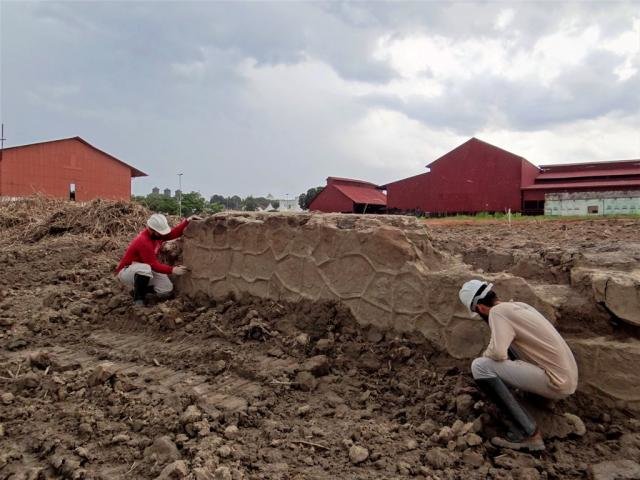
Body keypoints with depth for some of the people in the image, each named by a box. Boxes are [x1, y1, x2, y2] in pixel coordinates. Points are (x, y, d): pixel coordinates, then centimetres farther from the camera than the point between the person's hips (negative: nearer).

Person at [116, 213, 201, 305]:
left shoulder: (156, 234, -7)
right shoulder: (143, 242, -31)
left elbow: (173, 233, 1)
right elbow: (153, 265, -30)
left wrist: (187, 221, -11)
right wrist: (172, 270, -35)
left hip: (145, 270, 8)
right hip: (126, 272, -8)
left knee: (167, 289, -5)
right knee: (145, 269, -42)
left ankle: (140, 288, 17)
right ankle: (138, 298, -19)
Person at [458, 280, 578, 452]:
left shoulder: (498, 311, -14)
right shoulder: (518, 305, 13)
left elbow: (498, 353, -26)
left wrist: (486, 355, -4)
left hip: (557, 384, -9)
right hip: (567, 376, 9)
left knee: (480, 366, -16)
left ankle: (527, 434, -14)